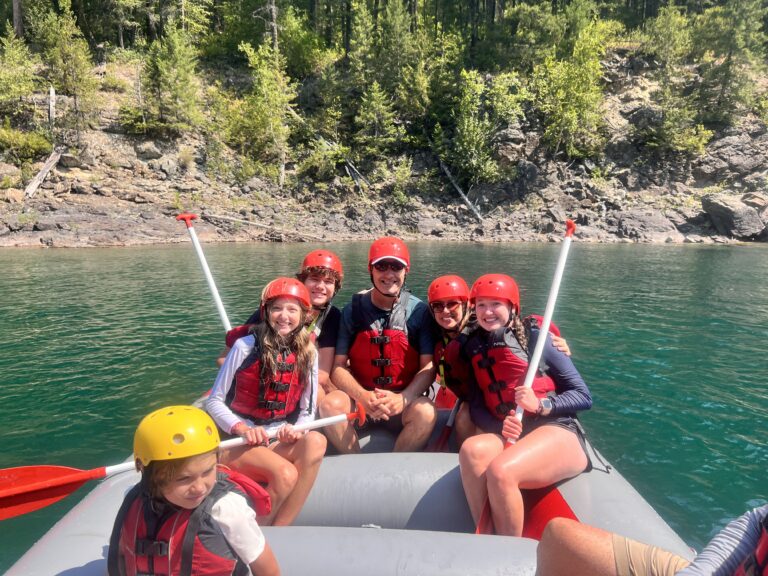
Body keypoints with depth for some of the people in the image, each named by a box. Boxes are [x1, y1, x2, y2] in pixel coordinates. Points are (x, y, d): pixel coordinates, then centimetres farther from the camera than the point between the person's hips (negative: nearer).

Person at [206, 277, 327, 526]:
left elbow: (308, 410, 7)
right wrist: (241, 428, -21)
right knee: (285, 474, -32)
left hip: (280, 441, 4)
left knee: (316, 442, -30)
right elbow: (214, 401, -4)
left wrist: (296, 431, -15)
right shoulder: (246, 346, -8)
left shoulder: (307, 353, 2)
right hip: (237, 441, -3)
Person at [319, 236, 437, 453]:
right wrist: (363, 396, -22)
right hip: (359, 397, 1)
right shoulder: (353, 310, 0)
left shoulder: (419, 311, -2)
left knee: (426, 411, -29)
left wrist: (402, 399, -22)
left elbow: (428, 366, -5)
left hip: (403, 400, 0)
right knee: (331, 404, -27)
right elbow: (338, 368, -4)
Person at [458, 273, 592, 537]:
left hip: (558, 431, -3)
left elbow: (584, 396, 0)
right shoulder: (474, 347, 12)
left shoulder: (535, 338, -1)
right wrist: (500, 427, -11)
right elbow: (476, 407, 10)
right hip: (508, 436, 4)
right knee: (472, 449, -31)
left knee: (501, 470, -32)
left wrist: (540, 405, -17)